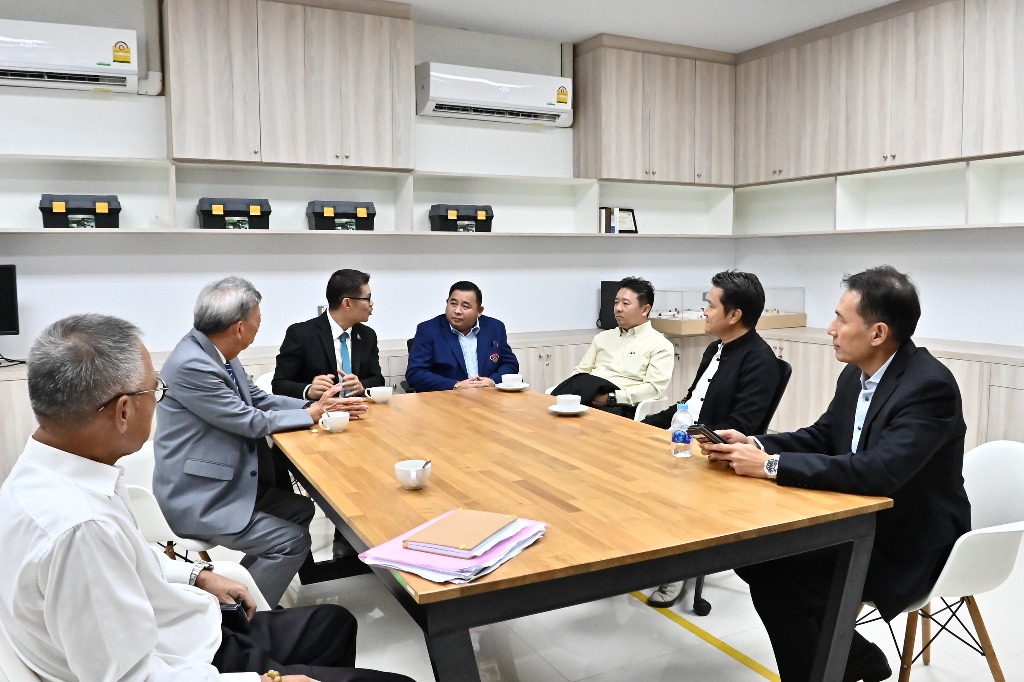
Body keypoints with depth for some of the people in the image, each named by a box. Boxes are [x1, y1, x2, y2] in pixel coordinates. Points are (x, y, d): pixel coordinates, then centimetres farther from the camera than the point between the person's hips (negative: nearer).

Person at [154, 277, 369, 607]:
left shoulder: (216, 352, 2)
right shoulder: (190, 365, -26)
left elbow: (259, 400, 10)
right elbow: (252, 422, -20)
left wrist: (320, 405, -1)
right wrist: (313, 414, -7)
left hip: (228, 481, 10)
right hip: (195, 499, -10)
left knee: (301, 509, 14)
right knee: (293, 541, -12)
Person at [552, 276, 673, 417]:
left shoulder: (660, 345, 6)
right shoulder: (603, 337, 24)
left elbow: (654, 388, -6)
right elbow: (580, 371, 21)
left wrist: (611, 398, -18)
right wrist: (571, 387, -4)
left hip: (619, 406, -5)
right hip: (586, 395, 5)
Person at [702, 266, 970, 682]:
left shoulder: (930, 386, -24)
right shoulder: (856, 374, 1)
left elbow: (878, 471, -36)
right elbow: (821, 437, 11)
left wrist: (771, 465, -32)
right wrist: (753, 445, -7)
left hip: (910, 546, -8)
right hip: (861, 523, 8)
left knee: (777, 581, -21)